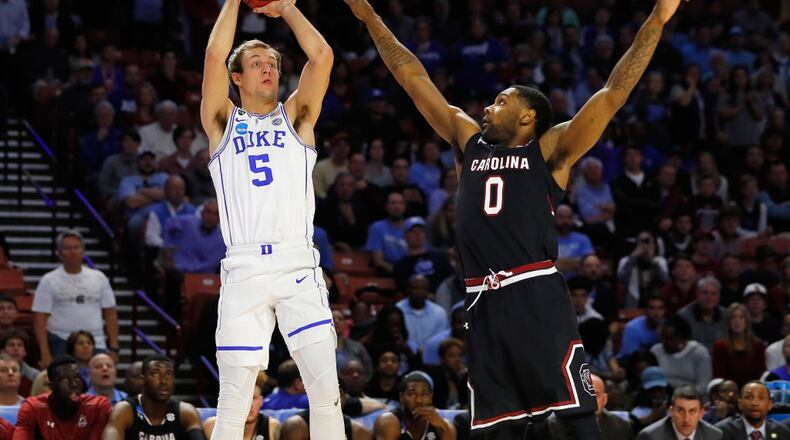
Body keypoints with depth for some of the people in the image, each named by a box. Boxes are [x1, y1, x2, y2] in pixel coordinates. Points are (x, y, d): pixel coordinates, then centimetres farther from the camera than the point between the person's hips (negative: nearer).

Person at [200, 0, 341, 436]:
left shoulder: (295, 117, 17)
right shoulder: (223, 123, 13)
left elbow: (322, 56, 4)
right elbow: (215, 57, -1)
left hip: (299, 267, 1)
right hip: (244, 270, -1)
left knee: (325, 384, -10)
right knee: (234, 398, -3)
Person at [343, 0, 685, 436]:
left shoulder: (549, 150, 6)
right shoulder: (470, 143, 19)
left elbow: (612, 94, -1)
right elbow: (415, 81, 22)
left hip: (536, 295, -5)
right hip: (484, 302, 5)